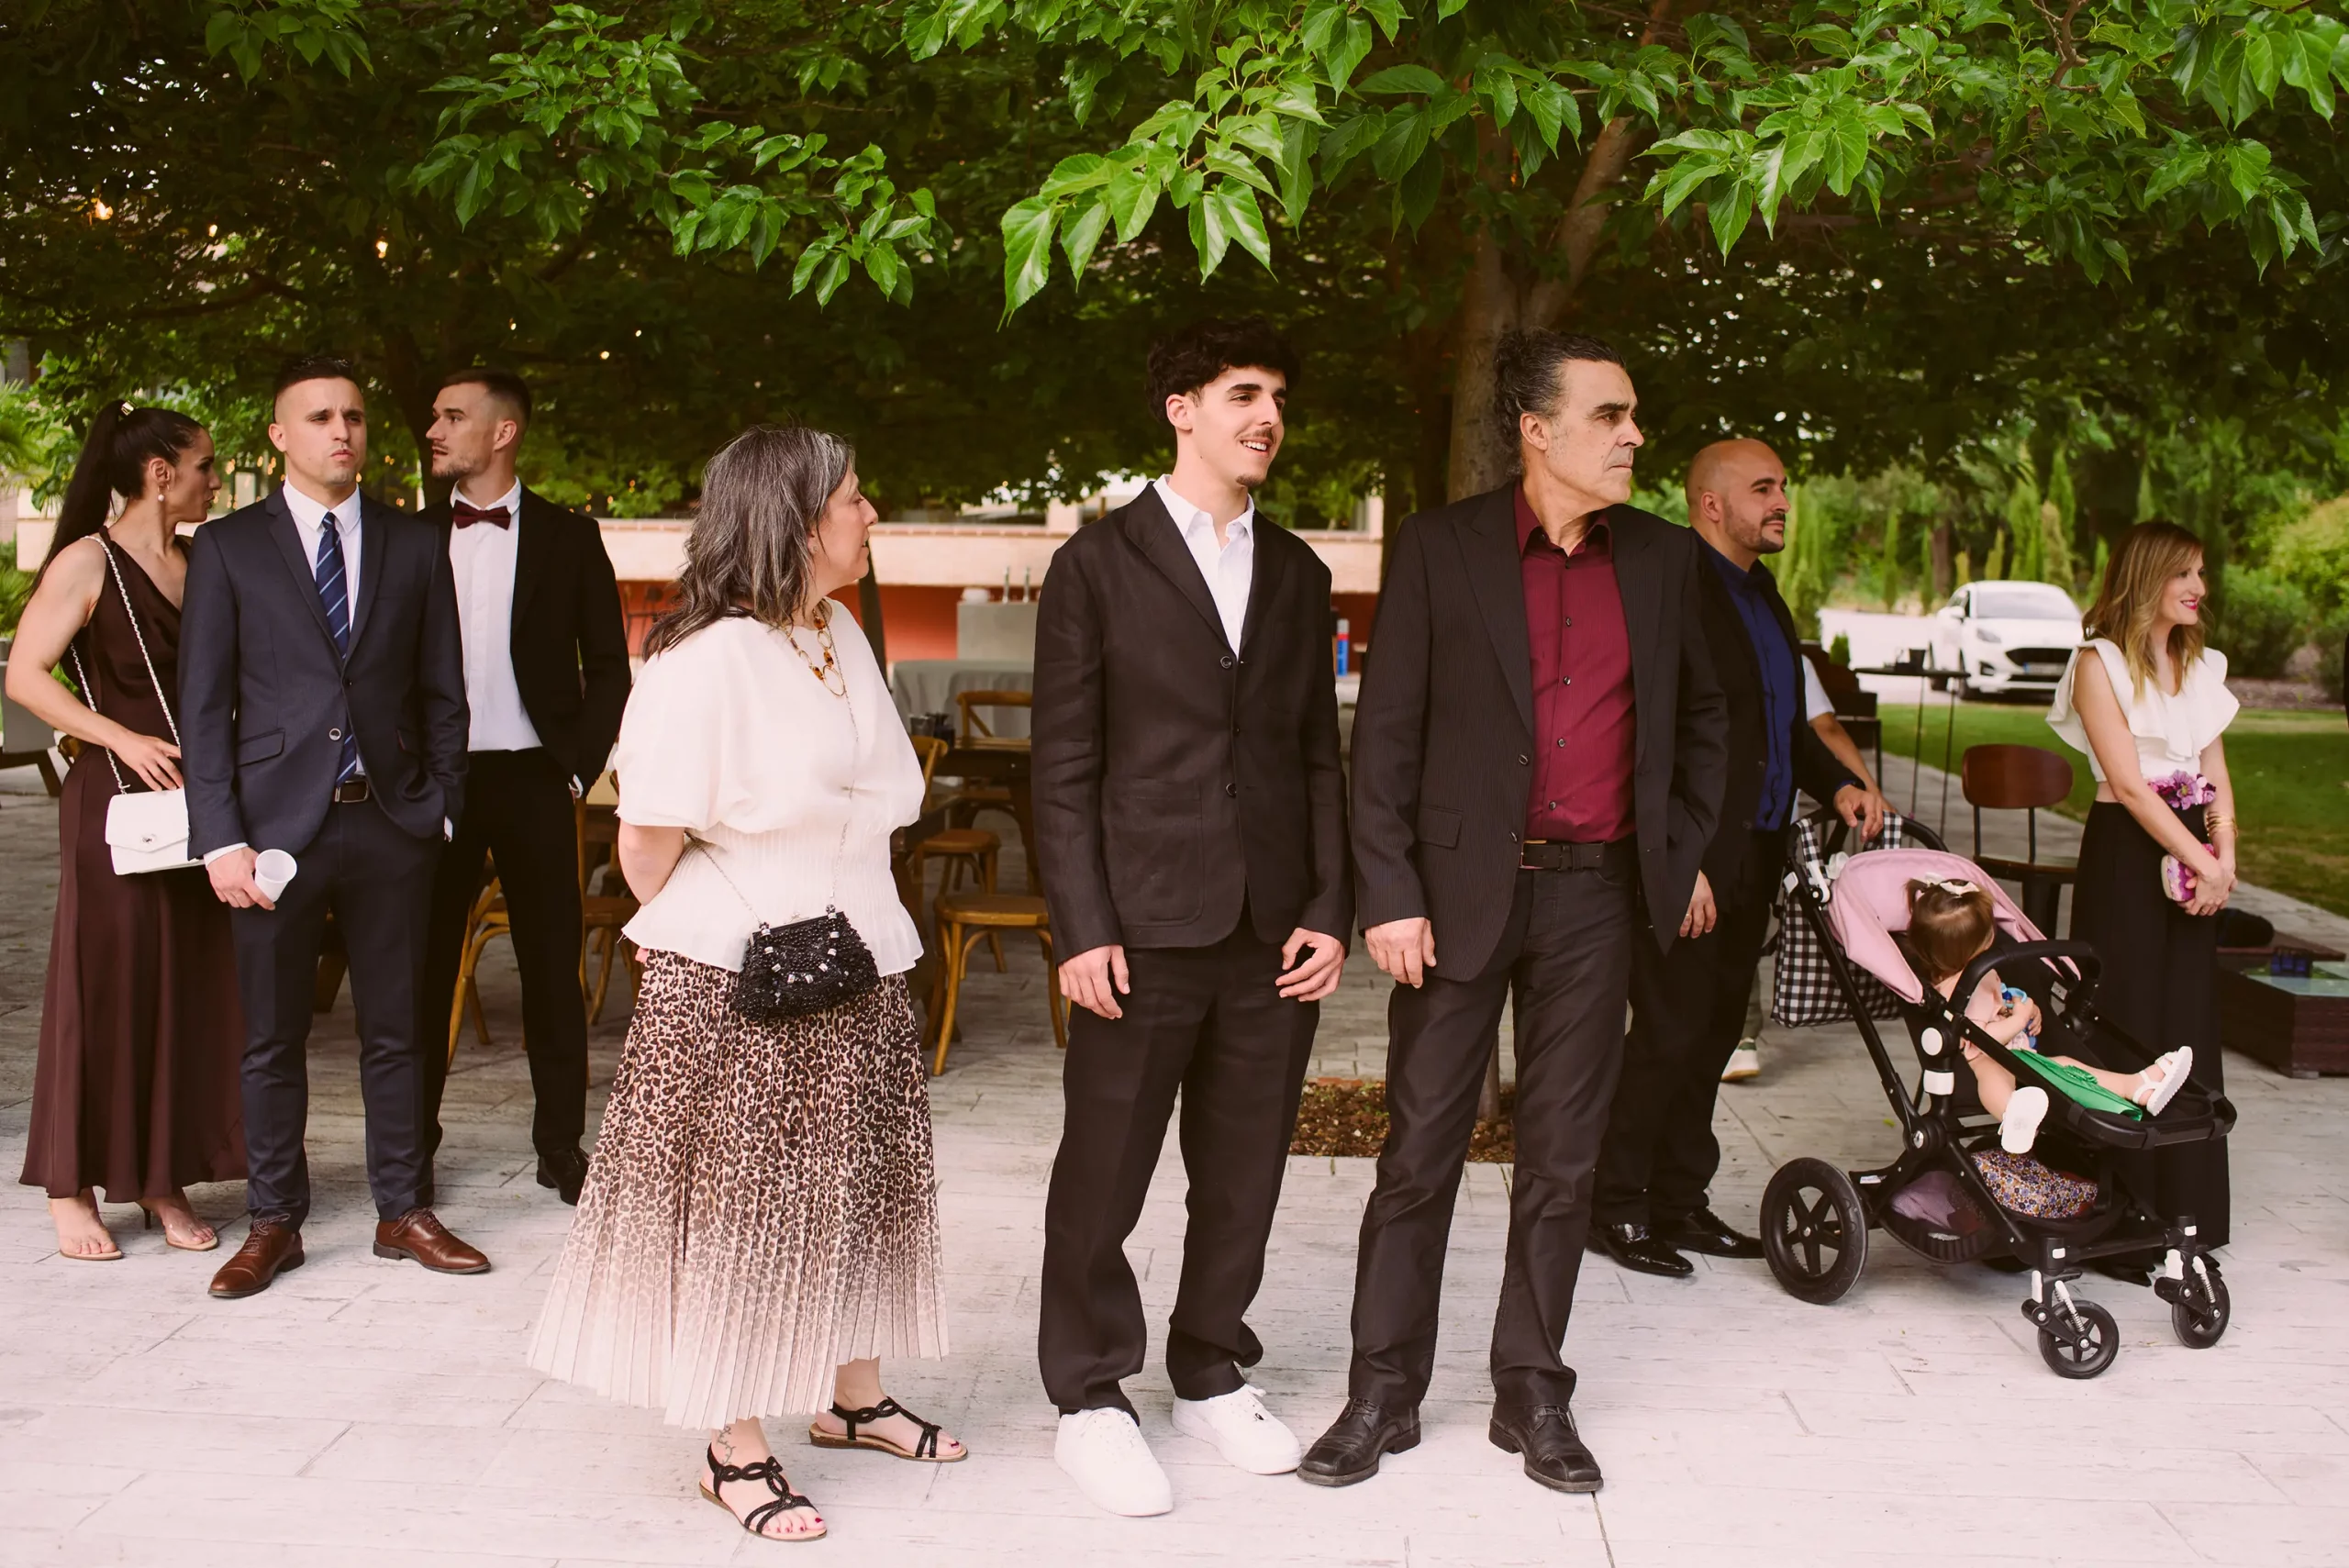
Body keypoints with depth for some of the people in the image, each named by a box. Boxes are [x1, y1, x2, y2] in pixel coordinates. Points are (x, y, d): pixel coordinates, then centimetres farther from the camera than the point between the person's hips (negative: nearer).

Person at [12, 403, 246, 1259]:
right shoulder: (89, 562, -6)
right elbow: (24, 676, -11)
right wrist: (123, 739, -18)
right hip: (116, 802, -6)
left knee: (192, 987, 6)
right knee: (103, 987, -1)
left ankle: (163, 1179, 15)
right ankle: (72, 1188, 9)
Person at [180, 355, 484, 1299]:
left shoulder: (415, 548, 8)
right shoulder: (227, 548, 3)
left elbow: (443, 696, 10)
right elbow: (204, 706, -1)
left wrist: (442, 810, 1)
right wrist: (220, 839, -8)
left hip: (390, 823, 2)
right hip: (276, 822, -1)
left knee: (393, 1031, 9)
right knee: (272, 1039, 7)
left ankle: (402, 1212, 20)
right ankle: (274, 1222, 19)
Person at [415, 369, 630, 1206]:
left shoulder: (567, 538, 3)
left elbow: (607, 667, 5)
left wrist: (577, 766, -3)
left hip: (532, 781, -1)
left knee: (552, 966, 4)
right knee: (422, 965, 5)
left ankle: (561, 1145, 15)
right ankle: (412, 1144, 17)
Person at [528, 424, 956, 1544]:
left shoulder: (844, 641, 7)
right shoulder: (707, 660, -18)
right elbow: (648, 842, -15)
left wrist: (852, 927, 10)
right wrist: (702, 939, 1)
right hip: (734, 992, -8)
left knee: (855, 1192, 16)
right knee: (742, 1212, 2)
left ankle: (854, 1398, 34)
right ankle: (737, 1451, 15)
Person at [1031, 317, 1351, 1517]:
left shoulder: (1297, 574, 13)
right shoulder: (1099, 564, 0)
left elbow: (1318, 756, 13)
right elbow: (1064, 764, -3)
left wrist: (1329, 910, 4)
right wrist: (1082, 927, -10)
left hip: (1274, 932, 4)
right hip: (1144, 926, -4)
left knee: (1244, 1174, 12)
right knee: (1104, 1176, 4)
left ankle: (1211, 1374, 30)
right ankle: (1090, 1398, 20)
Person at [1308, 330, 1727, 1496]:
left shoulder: (1663, 558, 7)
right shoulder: (1439, 548, -3)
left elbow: (1701, 714, 20)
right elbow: (1385, 733, -4)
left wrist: (1688, 848, 12)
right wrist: (1388, 895, -10)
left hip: (1597, 892, 3)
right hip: (1464, 886, -3)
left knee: (1562, 1161, 9)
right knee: (1420, 1155, 4)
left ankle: (1532, 1396, 22)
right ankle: (1382, 1394, 16)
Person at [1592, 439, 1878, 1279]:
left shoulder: (1762, 594, 17)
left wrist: (1837, 783, 7)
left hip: (1753, 856, 9)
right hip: (1689, 862, -9)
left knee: (1713, 1033, 13)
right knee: (1668, 1034, -4)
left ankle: (1680, 1201, 23)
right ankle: (1615, 1207, 8)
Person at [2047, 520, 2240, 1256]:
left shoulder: (2202, 666, 15)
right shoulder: (2100, 662, -6)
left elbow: (2216, 772, 11)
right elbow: (2128, 783, -12)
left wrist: (2224, 855, -5)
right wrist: (2201, 862, -15)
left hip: (2190, 855, 6)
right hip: (2125, 853, -6)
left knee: (2188, 1022, 7)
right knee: (2124, 1024, -4)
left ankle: (2184, 1205, 15)